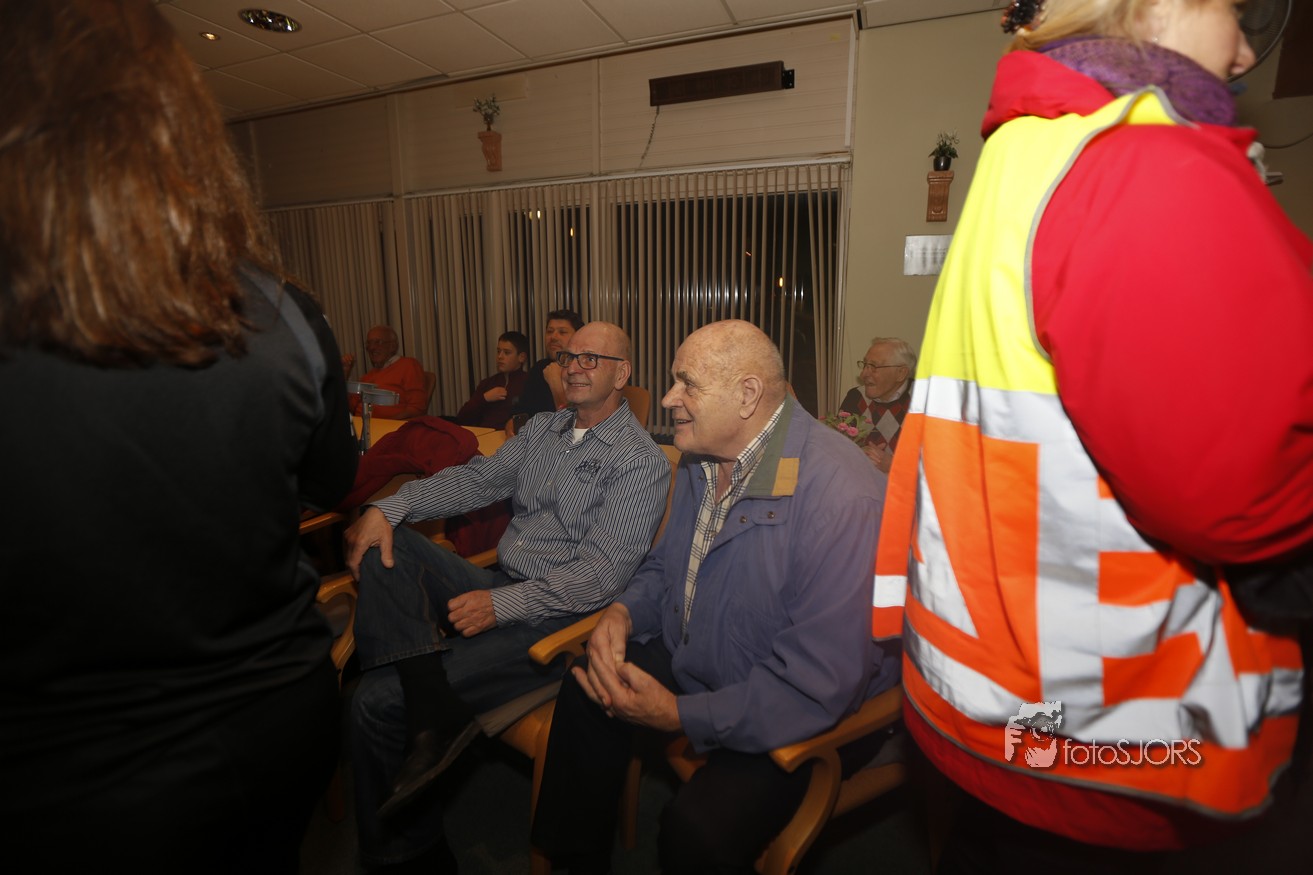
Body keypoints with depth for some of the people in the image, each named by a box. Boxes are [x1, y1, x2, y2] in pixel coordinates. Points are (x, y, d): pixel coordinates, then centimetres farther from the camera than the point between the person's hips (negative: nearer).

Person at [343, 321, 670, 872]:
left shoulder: (641, 462, -9)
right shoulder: (542, 430, 14)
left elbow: (602, 573, -16)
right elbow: (475, 479, 8)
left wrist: (502, 604, -22)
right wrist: (391, 507, -9)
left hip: (554, 619, -8)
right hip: (499, 589, 8)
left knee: (377, 702, -15)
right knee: (385, 545, -12)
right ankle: (432, 708, -22)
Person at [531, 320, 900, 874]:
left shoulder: (842, 496, -31)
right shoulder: (702, 459, -1)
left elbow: (820, 683, -30)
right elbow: (666, 564, 12)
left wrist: (680, 715, -24)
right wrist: (623, 611, -9)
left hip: (780, 722, -7)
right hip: (690, 662, 8)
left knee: (697, 829, -27)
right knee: (584, 692, 1)